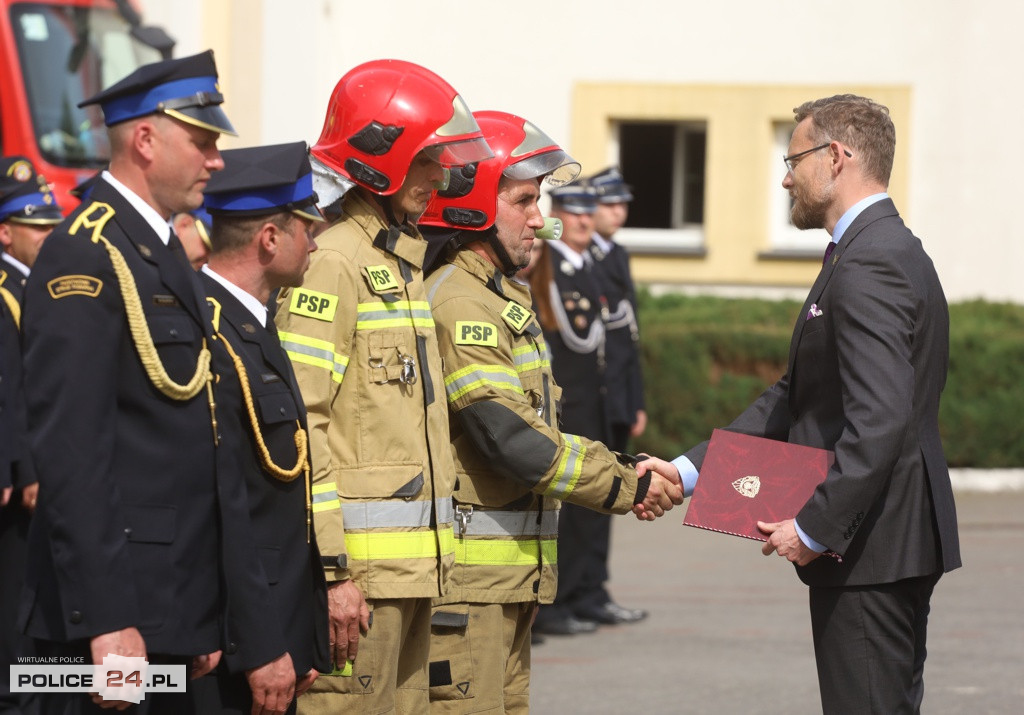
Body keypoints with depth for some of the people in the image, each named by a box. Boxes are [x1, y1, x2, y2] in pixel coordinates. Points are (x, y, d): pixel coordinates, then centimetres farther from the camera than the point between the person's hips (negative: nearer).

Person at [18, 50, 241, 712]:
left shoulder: (166, 255, 18)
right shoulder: (85, 256, -12)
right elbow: (70, 451, -19)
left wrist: (206, 620, 18)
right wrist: (106, 622, -23)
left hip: (177, 609, 9)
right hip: (115, 613, -9)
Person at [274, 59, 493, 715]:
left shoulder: (406, 261, 18)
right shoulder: (334, 263, -11)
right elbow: (296, 425, -17)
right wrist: (331, 569, -20)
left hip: (415, 562, 9)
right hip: (361, 566, -9)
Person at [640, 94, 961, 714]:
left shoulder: (869, 265, -18)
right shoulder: (892, 251, 17)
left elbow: (880, 419, -27)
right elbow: (794, 400, 17)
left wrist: (815, 527, -22)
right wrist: (689, 470, 11)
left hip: (870, 545, -11)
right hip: (897, 544, 11)